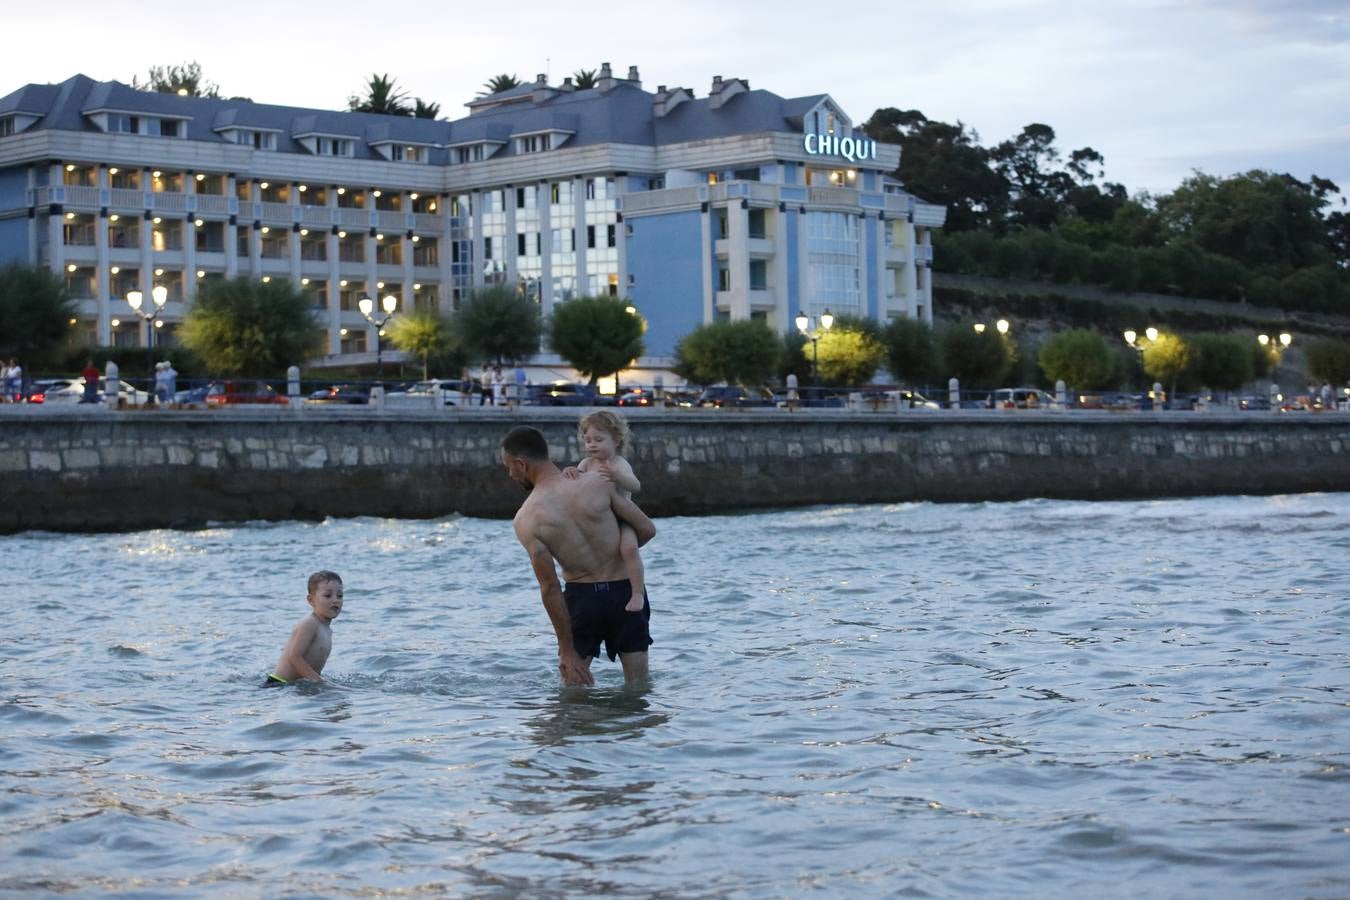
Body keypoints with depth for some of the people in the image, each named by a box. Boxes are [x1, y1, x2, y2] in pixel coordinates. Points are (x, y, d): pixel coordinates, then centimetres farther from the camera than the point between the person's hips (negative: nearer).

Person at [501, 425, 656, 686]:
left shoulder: (526, 521, -12)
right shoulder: (597, 483, -10)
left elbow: (550, 588, -12)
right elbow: (647, 529, -5)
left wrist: (567, 651, -7)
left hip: (581, 596, -1)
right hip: (625, 591, 1)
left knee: (574, 686, 16)